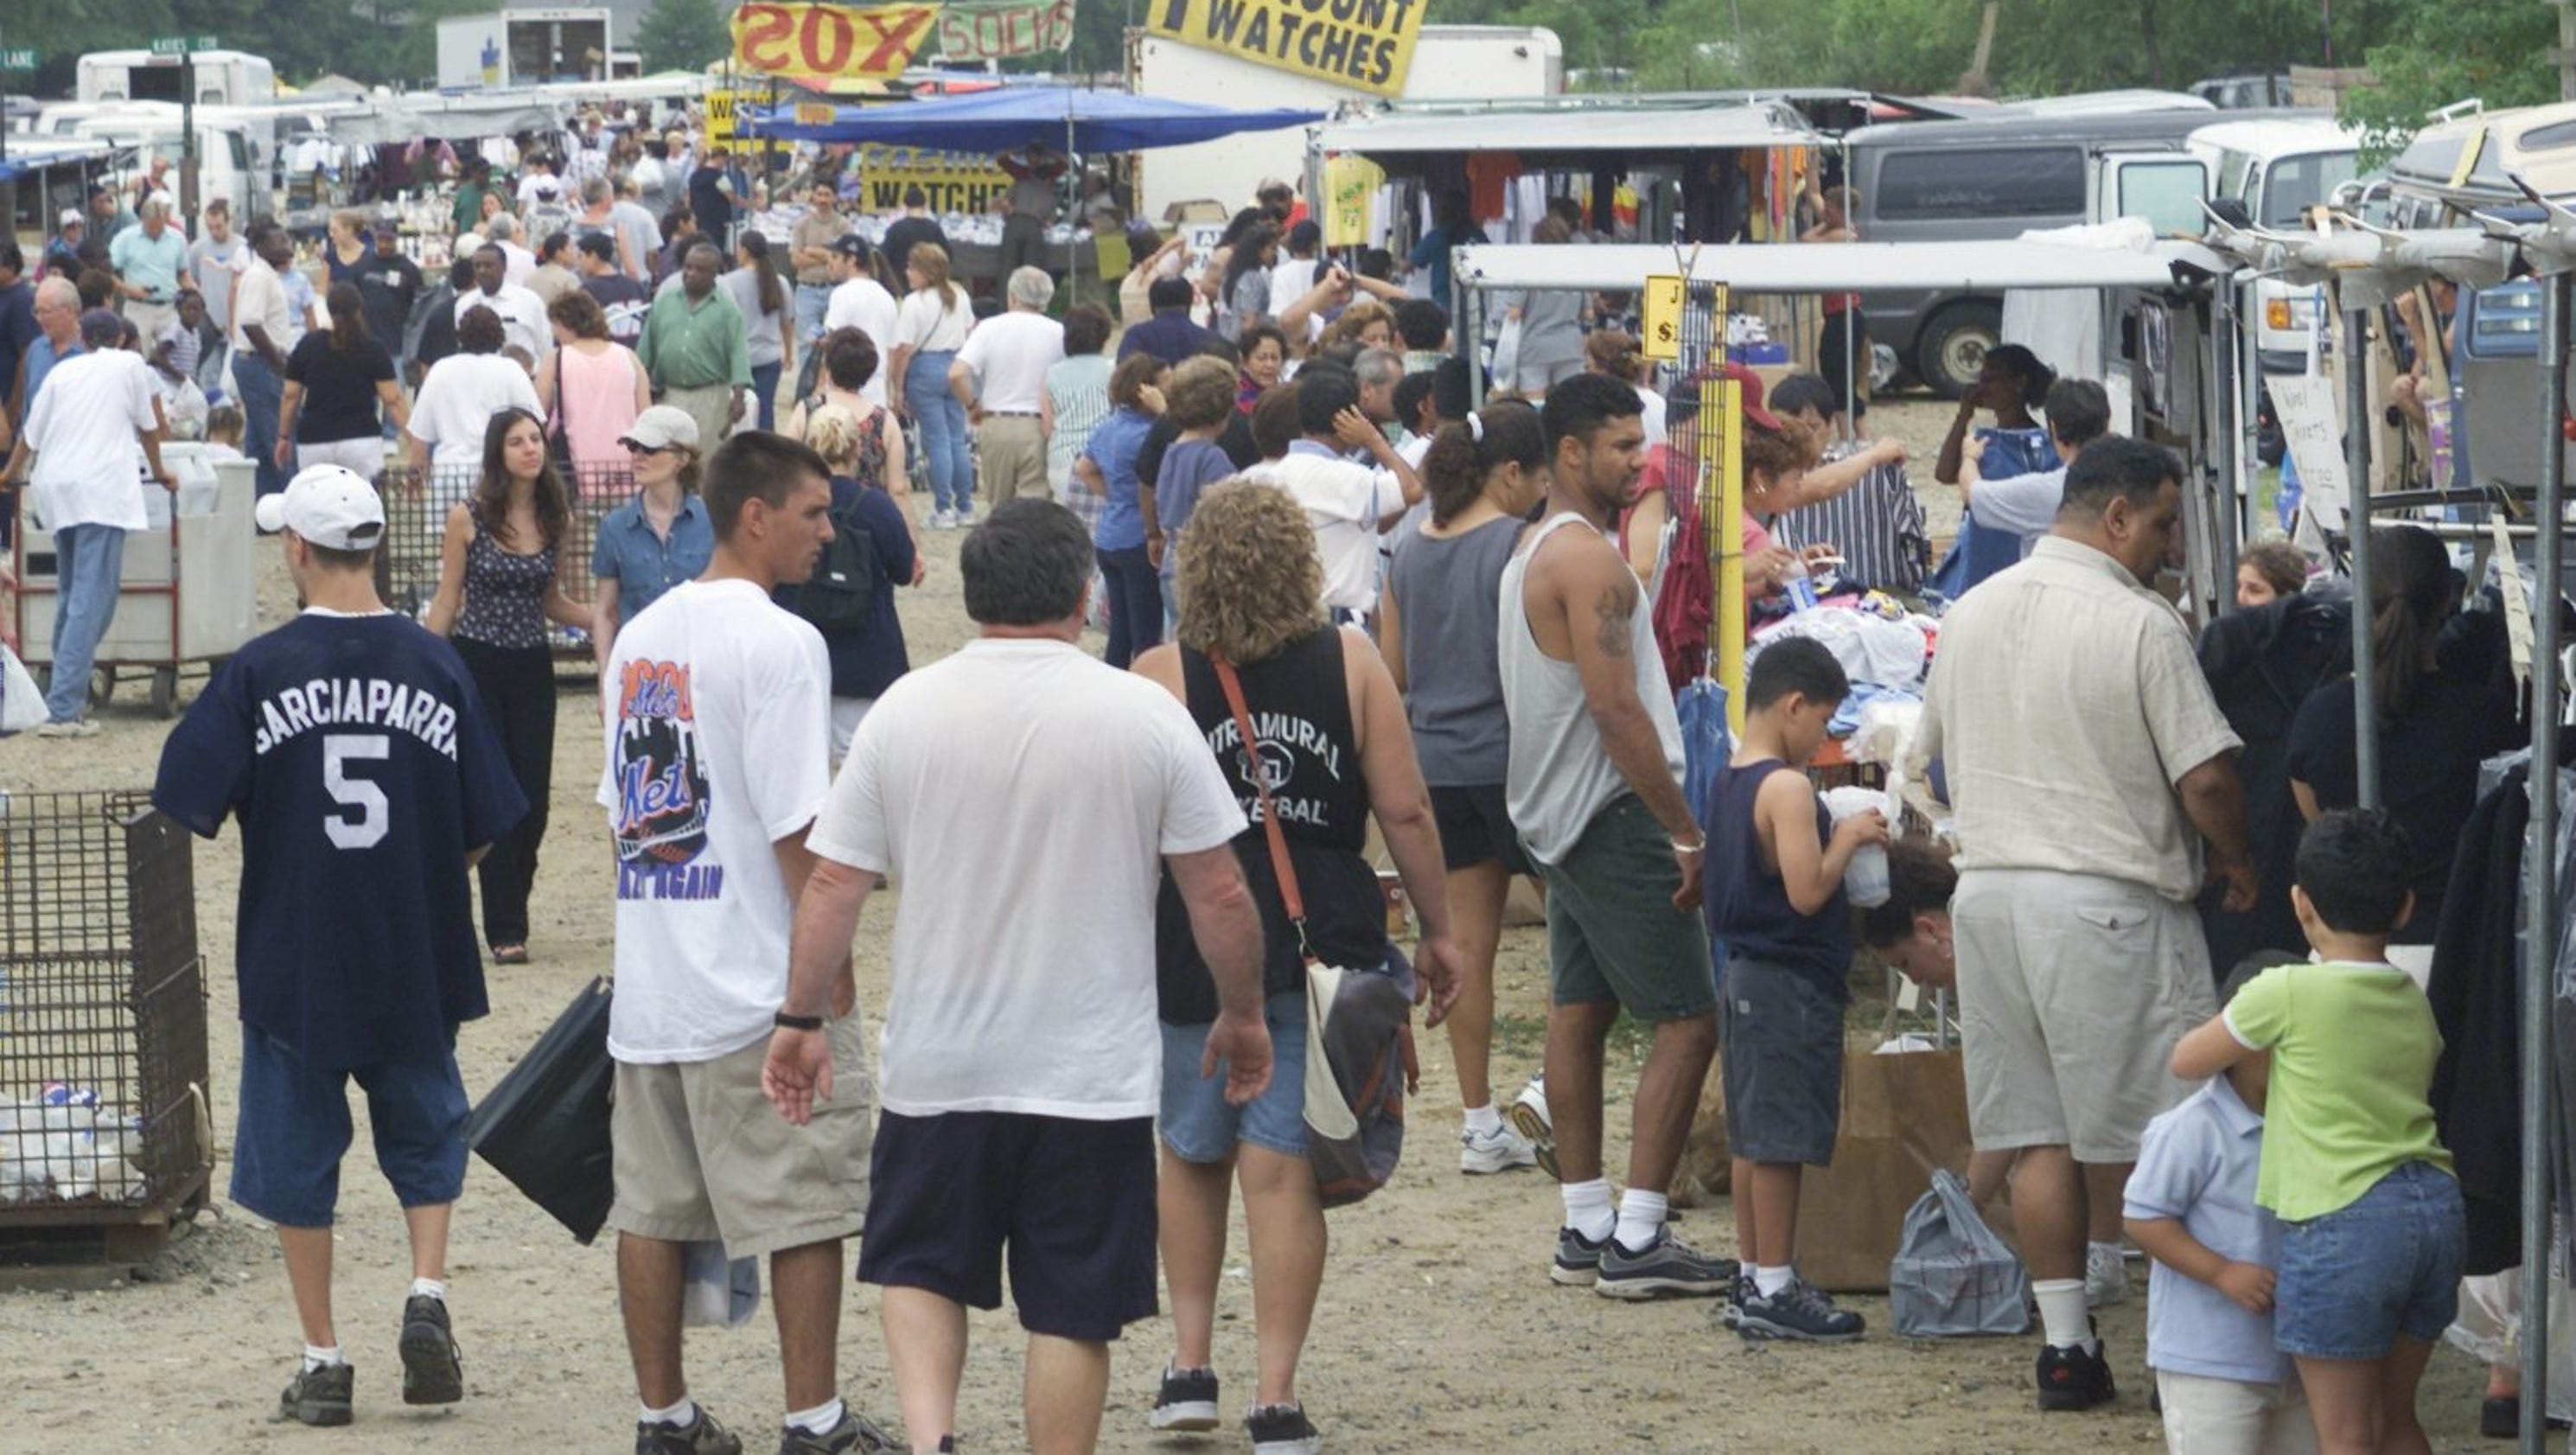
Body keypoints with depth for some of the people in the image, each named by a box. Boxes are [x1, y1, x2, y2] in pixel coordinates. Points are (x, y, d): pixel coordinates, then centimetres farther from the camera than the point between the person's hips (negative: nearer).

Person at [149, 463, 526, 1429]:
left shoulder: (259, 672, -10)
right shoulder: (437, 668, -3)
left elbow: (192, 813, -9)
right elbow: (482, 832, 1)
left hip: (294, 959, -2)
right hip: (418, 964, 2)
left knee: (296, 1150, 10)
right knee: (425, 1131, 19)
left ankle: (322, 1362, 11)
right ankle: (427, 1295, -2)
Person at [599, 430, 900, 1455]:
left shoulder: (640, 637, 11)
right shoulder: (777, 641, -13)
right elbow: (797, 829, -16)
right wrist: (832, 976, -11)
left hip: (649, 981, 7)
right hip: (762, 985, -7)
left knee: (651, 1207, 10)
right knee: (805, 1206, 1)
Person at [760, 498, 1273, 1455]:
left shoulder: (904, 712, -3)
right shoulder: (1146, 716, -7)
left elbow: (832, 887, -2)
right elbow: (1219, 894, -3)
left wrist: (801, 1023, 10)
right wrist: (1243, 1017, 12)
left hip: (937, 1068, 1)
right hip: (1094, 1078, -1)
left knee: (919, 1268, 17)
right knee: (1072, 1311, 7)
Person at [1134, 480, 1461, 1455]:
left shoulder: (1159, 679, -4)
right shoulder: (1350, 663, -1)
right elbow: (1404, 810, 0)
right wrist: (1438, 933, 10)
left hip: (1193, 954, 0)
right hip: (1322, 947, 0)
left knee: (1192, 1156, 19)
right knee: (1284, 1170, 1)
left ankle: (1191, 1365, 20)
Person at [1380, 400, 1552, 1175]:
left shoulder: (1410, 546, 7)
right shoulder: (1518, 545, -13)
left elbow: (1392, 668, 13)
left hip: (1436, 756, 6)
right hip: (1510, 755, -6)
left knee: (1468, 943, 8)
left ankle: (1480, 1124, 11)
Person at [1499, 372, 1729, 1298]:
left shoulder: (1533, 552, 15)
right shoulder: (1587, 559, -18)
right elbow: (1616, 709, -23)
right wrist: (1687, 833, -20)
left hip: (1558, 813, 11)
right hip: (1613, 815, -11)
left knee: (1578, 1012, 11)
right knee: (1689, 1021, -8)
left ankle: (1586, 1231, 15)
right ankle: (1636, 1243, -10)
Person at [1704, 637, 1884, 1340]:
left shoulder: (1726, 780, 11)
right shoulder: (1787, 788, -19)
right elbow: (1807, 891, -25)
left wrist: (1841, 836, 13)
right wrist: (1849, 838, -11)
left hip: (1747, 975, 10)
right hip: (1791, 984, -10)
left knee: (1753, 1137, 15)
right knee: (1780, 1141, -4)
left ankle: (1754, 1277, 22)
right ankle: (1774, 1289, 0)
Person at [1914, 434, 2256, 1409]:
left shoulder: (1970, 615, 9)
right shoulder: (2141, 626, -13)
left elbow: (1937, 752, 21)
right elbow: (2207, 780, -14)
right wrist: (2237, 863, 4)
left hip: (1989, 888, 6)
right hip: (2109, 902, -6)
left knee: (2041, 1136, 9)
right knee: (2155, 1137, 0)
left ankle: (2065, 1347, 10)